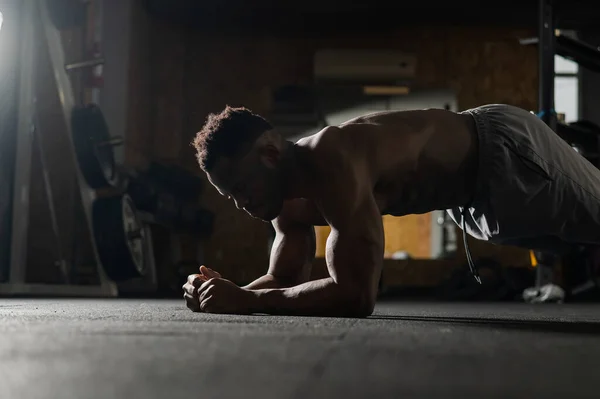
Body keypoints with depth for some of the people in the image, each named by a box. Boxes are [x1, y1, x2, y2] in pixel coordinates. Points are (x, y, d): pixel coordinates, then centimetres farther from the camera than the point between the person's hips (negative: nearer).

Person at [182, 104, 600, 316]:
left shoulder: (332, 164, -42)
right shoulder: (291, 195, -13)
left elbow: (356, 295, -46)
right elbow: (287, 279, -2)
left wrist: (246, 300, -42)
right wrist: (230, 291, -21)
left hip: (506, 153, -7)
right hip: (470, 191, 8)